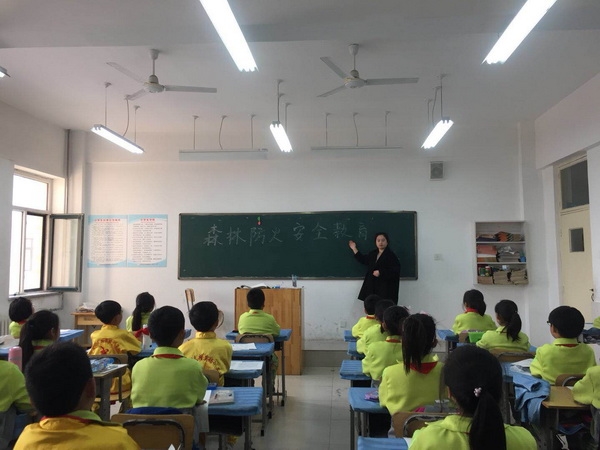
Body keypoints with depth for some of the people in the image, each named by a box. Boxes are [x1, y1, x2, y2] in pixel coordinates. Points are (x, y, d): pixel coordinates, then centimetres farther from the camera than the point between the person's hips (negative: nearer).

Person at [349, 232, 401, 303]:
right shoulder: (372, 254, 15)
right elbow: (363, 260, 33)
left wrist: (381, 273, -17)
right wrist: (354, 249, 34)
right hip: (372, 288, 6)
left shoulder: (391, 255, -5)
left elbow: (395, 271, -11)